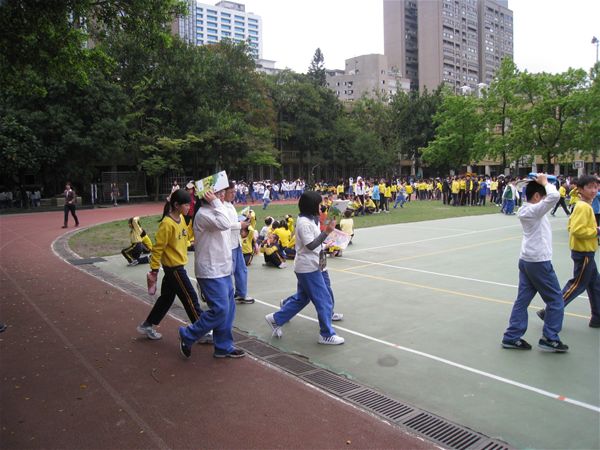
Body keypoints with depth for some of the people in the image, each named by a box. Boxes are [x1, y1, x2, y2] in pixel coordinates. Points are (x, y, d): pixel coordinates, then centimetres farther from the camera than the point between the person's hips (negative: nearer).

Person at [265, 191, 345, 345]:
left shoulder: (308, 220, 11)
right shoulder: (304, 222, -19)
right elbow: (311, 245, -24)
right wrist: (327, 231, -24)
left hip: (310, 266, 10)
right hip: (308, 268, -10)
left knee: (301, 298, 18)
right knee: (324, 300, -2)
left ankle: (276, 319, 26)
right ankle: (327, 335, 8)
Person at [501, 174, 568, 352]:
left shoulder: (524, 210, 9)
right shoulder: (534, 210, -17)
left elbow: (550, 198, 25)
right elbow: (555, 196, -31)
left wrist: (541, 184, 11)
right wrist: (545, 182, -14)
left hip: (526, 260, 9)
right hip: (539, 262, -9)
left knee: (522, 299, 9)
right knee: (555, 299, 6)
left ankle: (512, 337, 11)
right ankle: (550, 339, 12)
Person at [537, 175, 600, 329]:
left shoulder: (582, 206, 9)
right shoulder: (584, 207, -20)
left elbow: (573, 226, 15)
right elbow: (577, 230, -29)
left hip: (586, 252, 10)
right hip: (584, 253, -10)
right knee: (577, 285, -1)